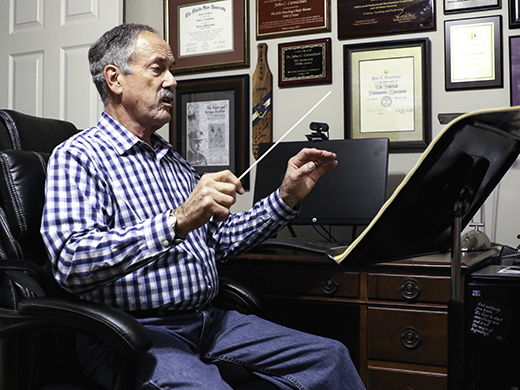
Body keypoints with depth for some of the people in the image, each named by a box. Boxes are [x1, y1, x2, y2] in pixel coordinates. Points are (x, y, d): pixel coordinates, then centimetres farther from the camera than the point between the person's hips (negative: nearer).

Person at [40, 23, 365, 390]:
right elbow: (72, 264, -23)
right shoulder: (77, 156, -6)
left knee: (330, 356, -5)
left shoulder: (174, 160, 19)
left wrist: (285, 198, 11)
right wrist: (177, 221, -30)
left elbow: (220, 240, 22)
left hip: (207, 319, 7)